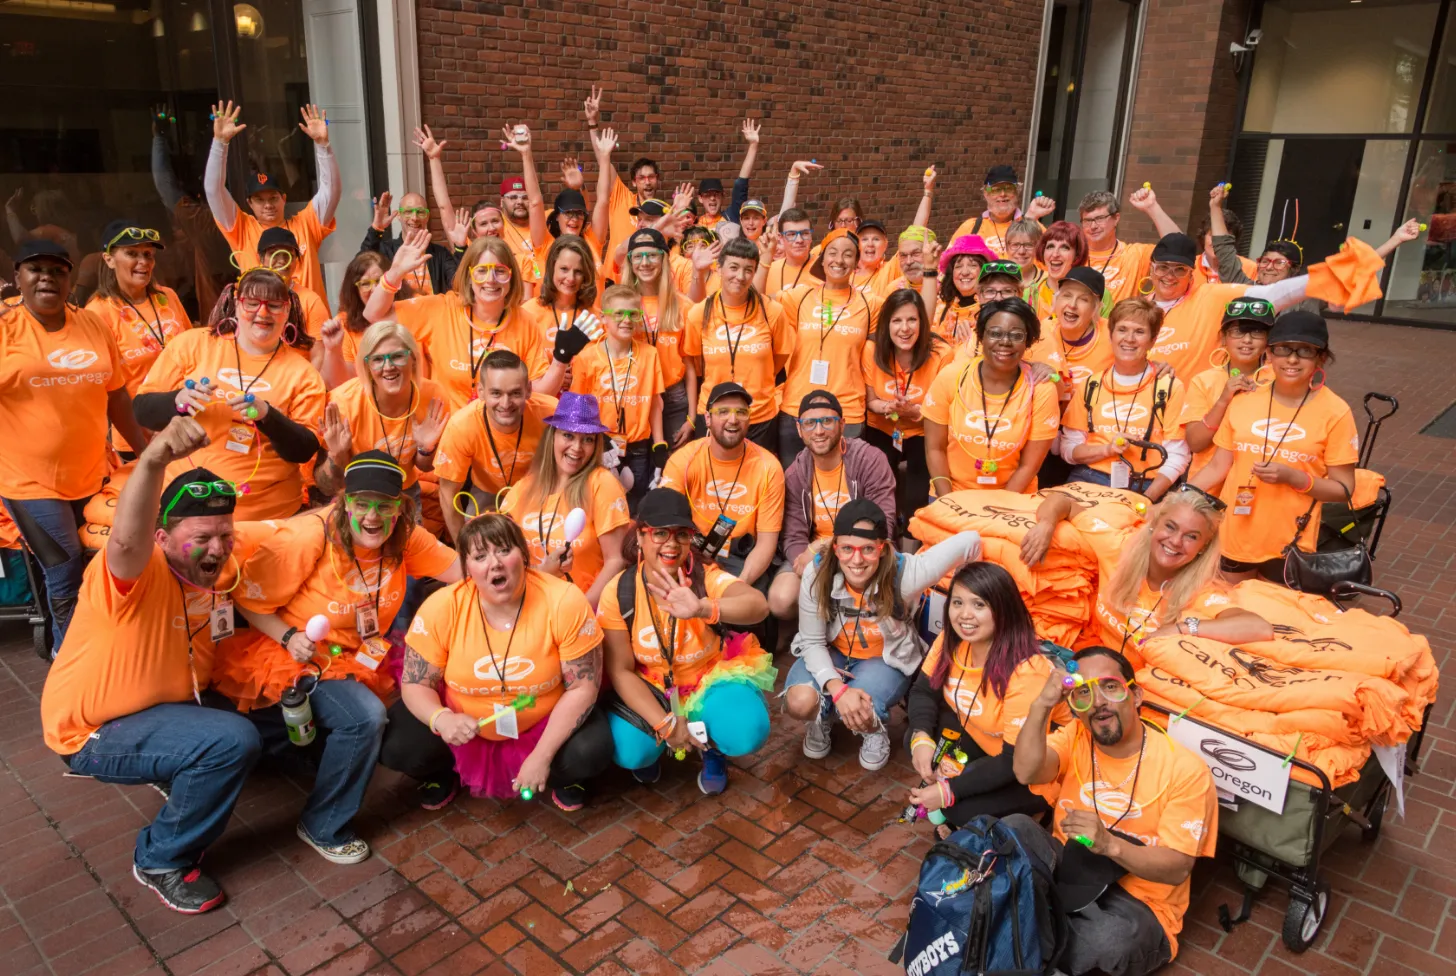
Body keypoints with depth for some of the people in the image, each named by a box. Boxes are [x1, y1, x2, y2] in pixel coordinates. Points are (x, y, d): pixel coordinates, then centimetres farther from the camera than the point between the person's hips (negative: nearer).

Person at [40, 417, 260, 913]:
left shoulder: (221, 568, -6)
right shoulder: (140, 571, -29)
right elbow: (127, 538, -53)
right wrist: (153, 460, -72)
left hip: (170, 705, 8)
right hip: (96, 731, -8)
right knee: (233, 740, -29)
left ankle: (182, 772, 25)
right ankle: (161, 862, -5)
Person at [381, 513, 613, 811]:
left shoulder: (565, 602, -24)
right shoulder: (441, 608, -20)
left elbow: (582, 687, -17)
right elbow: (415, 684, -9)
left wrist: (542, 756, -23)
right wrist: (440, 719, -32)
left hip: (545, 723, -1)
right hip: (461, 722, 2)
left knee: (591, 751, -27)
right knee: (393, 746, -19)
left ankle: (563, 777, 13)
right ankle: (442, 773, 17)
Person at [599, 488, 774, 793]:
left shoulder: (707, 578, -22)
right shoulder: (618, 591, -17)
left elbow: (759, 605, -45)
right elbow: (620, 670, -10)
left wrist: (702, 609, -65)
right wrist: (663, 722, -22)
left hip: (714, 678, -1)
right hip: (651, 687, 1)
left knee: (746, 734, -28)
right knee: (628, 751, -26)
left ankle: (712, 750, 10)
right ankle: (654, 746, 14)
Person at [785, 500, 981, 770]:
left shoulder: (904, 574, -33)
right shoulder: (816, 574, -26)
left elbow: (970, 541, -30)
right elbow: (812, 642, -17)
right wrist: (837, 688, -33)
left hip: (887, 659, -1)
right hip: (831, 654, 2)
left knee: (859, 713, -31)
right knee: (800, 701, -26)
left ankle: (873, 729, 10)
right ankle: (823, 719, 14)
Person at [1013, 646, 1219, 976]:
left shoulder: (1186, 769, -11)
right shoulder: (1074, 737, 0)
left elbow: (1177, 868, -15)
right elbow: (1027, 773, -21)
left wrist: (1108, 844, -32)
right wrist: (1042, 705, -33)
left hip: (1139, 900, -3)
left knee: (1109, 940, -38)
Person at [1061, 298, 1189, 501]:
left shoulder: (1170, 387, 4)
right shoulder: (1090, 386, 10)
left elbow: (1176, 457, -1)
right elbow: (1069, 448, 9)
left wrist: (1146, 499, -14)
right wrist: (1107, 449, -9)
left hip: (1144, 487, -1)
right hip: (1089, 481, 1)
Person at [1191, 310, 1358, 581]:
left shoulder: (1335, 413, -8)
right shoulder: (1243, 399, -1)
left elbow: (1343, 489, -6)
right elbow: (1218, 466, 4)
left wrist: (1292, 477, -21)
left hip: (1289, 543, -3)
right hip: (1233, 536, 3)